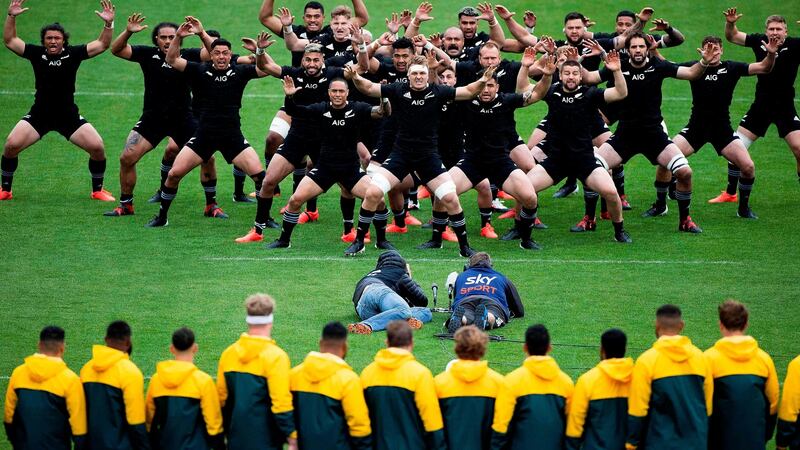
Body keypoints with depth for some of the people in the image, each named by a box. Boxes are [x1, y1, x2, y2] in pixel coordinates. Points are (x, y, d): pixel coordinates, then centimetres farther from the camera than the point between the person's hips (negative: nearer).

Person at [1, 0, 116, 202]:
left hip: (69, 116, 0)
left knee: (97, 147, -12)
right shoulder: (36, 53, -3)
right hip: (39, 115, 0)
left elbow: (102, 44, -6)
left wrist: (108, 24, -21)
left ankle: (98, 190, 10)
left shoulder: (73, 54, -5)